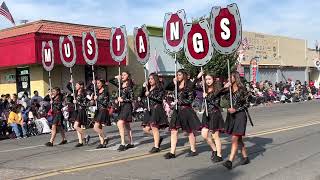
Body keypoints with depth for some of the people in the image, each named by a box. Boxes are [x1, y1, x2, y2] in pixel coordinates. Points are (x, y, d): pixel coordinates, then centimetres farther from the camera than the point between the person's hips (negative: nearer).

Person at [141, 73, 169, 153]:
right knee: (146, 129, 3)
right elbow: (141, 96, 8)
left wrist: (150, 95, -17)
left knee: (154, 127, -10)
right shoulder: (148, 89, 16)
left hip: (157, 109, -7)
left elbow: (159, 99, -13)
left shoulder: (159, 88, -3)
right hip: (150, 110, 7)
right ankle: (158, 138, 23)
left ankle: (156, 147, -3)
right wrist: (143, 87, -4)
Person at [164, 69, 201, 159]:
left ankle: (193, 150, 20)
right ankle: (172, 152, 1)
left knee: (190, 131, 6)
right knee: (173, 131, -2)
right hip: (177, 110, 5)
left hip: (186, 110, -5)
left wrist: (179, 101, -12)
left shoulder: (189, 85, -6)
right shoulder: (176, 85, 10)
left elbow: (190, 100, -9)